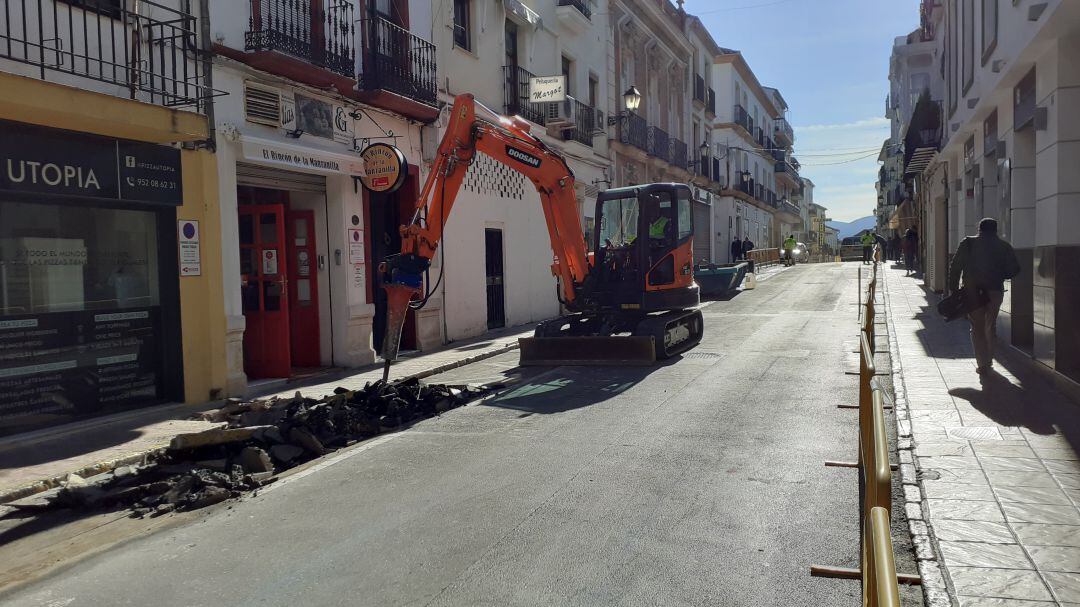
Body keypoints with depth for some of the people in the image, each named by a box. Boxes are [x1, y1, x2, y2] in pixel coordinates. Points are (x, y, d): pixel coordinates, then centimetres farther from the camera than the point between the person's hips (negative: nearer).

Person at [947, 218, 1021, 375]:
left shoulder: (967, 244, 1)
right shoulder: (1004, 246, 4)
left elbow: (955, 268, -4)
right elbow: (1014, 269, 2)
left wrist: (953, 290, 0)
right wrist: (1000, 276, 20)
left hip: (972, 291, -2)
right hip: (995, 291, 2)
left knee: (977, 328, 5)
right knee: (991, 325, 19)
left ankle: (982, 363, -3)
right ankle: (988, 360, 27)